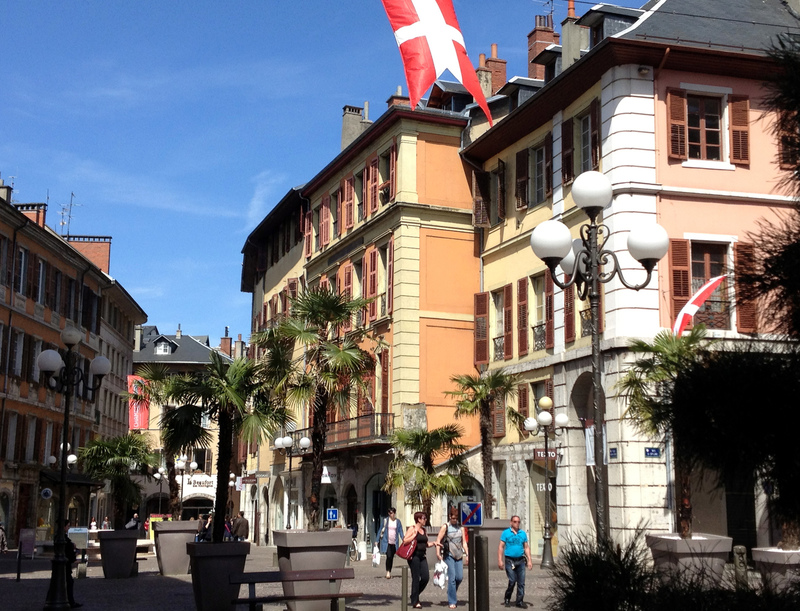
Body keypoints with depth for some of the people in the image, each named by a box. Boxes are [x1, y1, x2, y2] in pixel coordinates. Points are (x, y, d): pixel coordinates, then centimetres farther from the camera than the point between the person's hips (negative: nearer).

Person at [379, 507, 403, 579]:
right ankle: (388, 571, -7)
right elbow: (381, 530, 5)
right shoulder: (385, 520, 1)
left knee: (392, 557, 8)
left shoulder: (398, 522, 5)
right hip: (386, 542, -2)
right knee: (389, 556, -17)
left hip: (394, 543, 2)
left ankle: (390, 572, 20)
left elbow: (401, 532, 4)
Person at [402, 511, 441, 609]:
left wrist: (433, 543, 6)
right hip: (414, 556, -7)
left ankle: (414, 596, 21)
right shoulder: (412, 529, -6)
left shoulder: (424, 530, 16)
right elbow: (405, 541, -14)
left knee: (426, 577, 0)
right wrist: (415, 534, -18)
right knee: (416, 578, -3)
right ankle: (415, 602, 7)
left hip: (422, 556, 7)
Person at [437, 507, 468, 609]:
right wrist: (438, 553, -10)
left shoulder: (461, 528, 11)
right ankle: (452, 601, 0)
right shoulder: (445, 527, 0)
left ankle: (451, 593, 27)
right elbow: (438, 540, -2)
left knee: (460, 577, -1)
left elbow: (464, 542, 13)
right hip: (449, 555, -4)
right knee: (452, 578, -8)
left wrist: (467, 554, 6)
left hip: (459, 555, 4)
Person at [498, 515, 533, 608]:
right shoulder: (506, 533, 1)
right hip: (510, 560, -3)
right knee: (512, 581, -9)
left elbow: (526, 547, 14)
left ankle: (519, 601, 9)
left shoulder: (523, 533, 11)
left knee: (521, 582, 1)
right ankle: (507, 599, 11)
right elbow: (501, 547, -1)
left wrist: (529, 560, 6)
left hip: (520, 560, 4)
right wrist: (500, 560, -9)